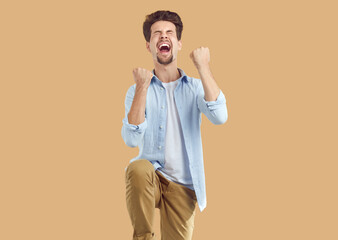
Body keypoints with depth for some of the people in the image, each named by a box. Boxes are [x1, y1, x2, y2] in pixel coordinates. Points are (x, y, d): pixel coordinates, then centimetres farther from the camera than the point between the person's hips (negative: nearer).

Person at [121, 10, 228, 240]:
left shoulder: (195, 87, 6)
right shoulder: (137, 91, 3)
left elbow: (219, 117, -16)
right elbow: (132, 139, -15)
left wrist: (204, 68, -17)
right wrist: (142, 87, -21)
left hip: (183, 186, 2)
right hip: (151, 178, -2)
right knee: (138, 168, -34)